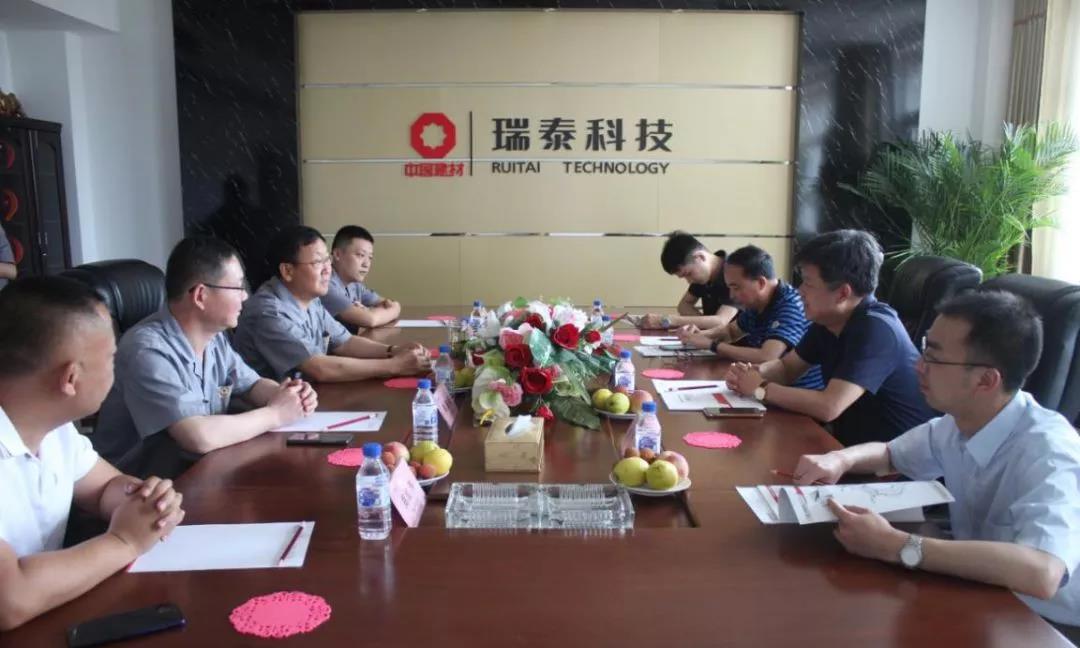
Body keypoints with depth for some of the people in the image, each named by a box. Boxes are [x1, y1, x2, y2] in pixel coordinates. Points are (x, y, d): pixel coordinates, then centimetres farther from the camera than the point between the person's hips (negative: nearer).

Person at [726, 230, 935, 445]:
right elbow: (786, 367, 12)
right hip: (852, 443, 7)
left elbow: (829, 407, -32)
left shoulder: (875, 329, -24)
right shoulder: (827, 321, 1)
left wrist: (761, 389, -20)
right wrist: (753, 372, -10)